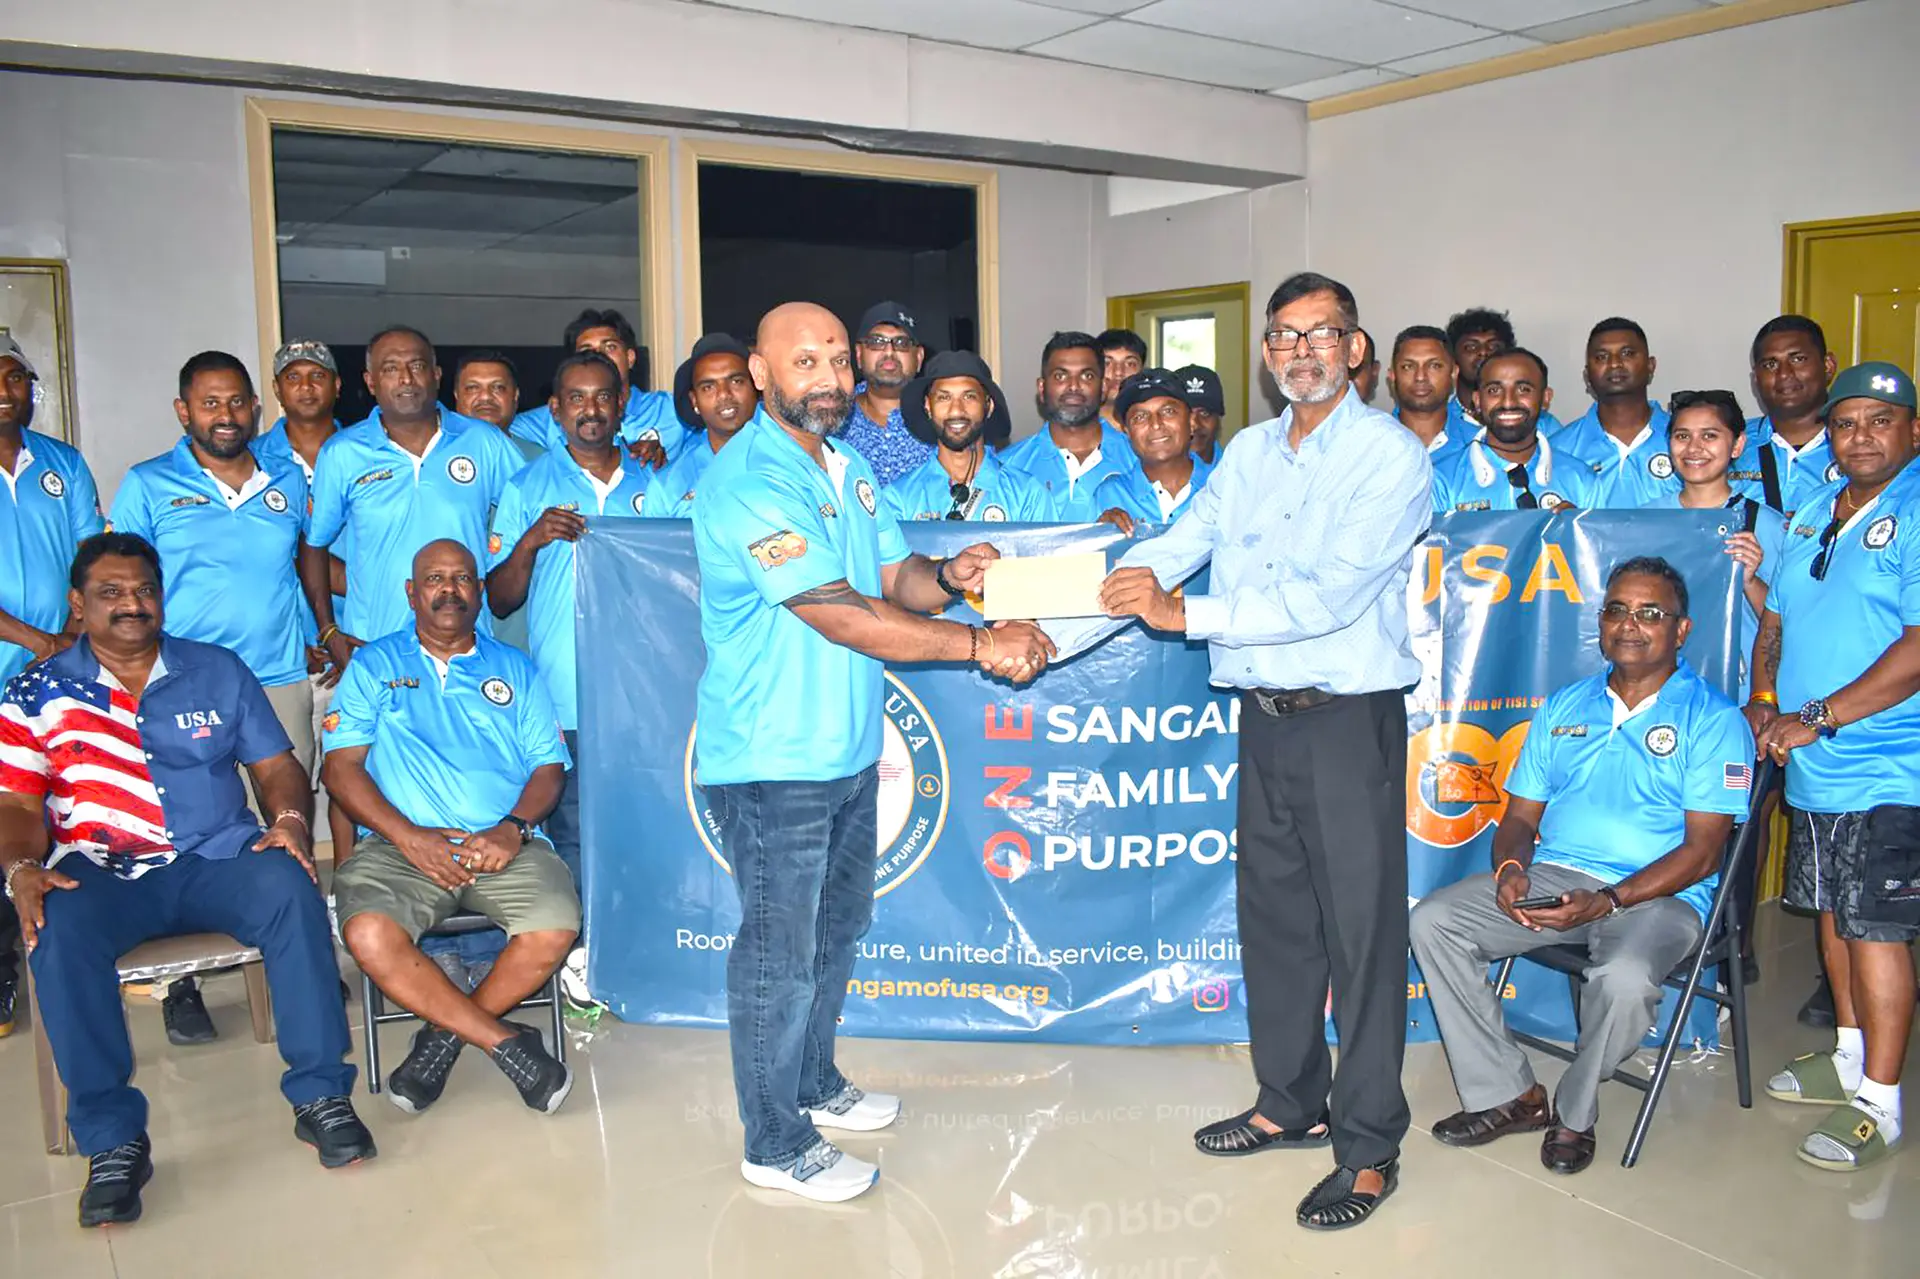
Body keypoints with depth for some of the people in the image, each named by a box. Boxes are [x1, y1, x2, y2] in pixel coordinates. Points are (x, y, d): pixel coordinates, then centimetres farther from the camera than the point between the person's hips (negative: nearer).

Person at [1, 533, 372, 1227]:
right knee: (58, 930, -35)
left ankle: (320, 1095, -23)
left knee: (288, 886, -32)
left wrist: (290, 820, -8)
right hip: (101, 875, 0)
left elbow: (277, 765, 13)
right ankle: (113, 1139, -25)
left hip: (216, 859, 1)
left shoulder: (219, 671, 14)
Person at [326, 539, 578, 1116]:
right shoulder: (373, 666, 15)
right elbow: (342, 765, 5)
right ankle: (506, 1042, -16)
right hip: (401, 843, 0)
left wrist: (513, 829, -10)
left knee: (555, 928, -29)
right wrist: (408, 835, -10)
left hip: (505, 846, 1)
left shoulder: (515, 669, 19)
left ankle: (444, 1036, -4)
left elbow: (548, 766, 11)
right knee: (369, 934, -32)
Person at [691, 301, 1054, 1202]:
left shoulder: (847, 469, 11)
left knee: (837, 928, 22)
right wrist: (980, 644, -24)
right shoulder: (748, 484, -19)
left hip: (848, 751, 9)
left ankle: (814, 1082, 41)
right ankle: (775, 1144, 19)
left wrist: (947, 577, -13)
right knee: (779, 950, 3)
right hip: (772, 762, -9)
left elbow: (895, 579, 11)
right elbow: (841, 616, -25)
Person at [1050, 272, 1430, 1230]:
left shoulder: (1391, 455, -8)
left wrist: (1184, 612, -22)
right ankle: (1291, 1104, 32)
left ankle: (1369, 1149, 14)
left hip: (1349, 719, -6)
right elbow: (1165, 555, 8)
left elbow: (1331, 594, -20)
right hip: (1263, 716, 6)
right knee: (1272, 915, 15)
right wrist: (1052, 633, -3)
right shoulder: (1248, 452, 11)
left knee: (1361, 928, 1)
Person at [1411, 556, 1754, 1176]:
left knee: (1624, 978, -37)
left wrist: (1606, 902, -22)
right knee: (1433, 920, -18)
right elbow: (1520, 816, 15)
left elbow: (1703, 851, -9)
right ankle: (1510, 1095, -7)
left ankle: (1574, 1113, -6)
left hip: (1659, 894, -4)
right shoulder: (1564, 707, 15)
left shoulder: (1713, 719, -1)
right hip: (1550, 875, 5)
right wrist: (1511, 867, -10)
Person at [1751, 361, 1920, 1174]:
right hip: (1811, 765, 8)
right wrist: (1762, 700, 3)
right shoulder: (1811, 514, 12)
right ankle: (1850, 1059, 33)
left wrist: (1818, 717, -20)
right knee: (1832, 911, 17)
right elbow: (1775, 619, 19)